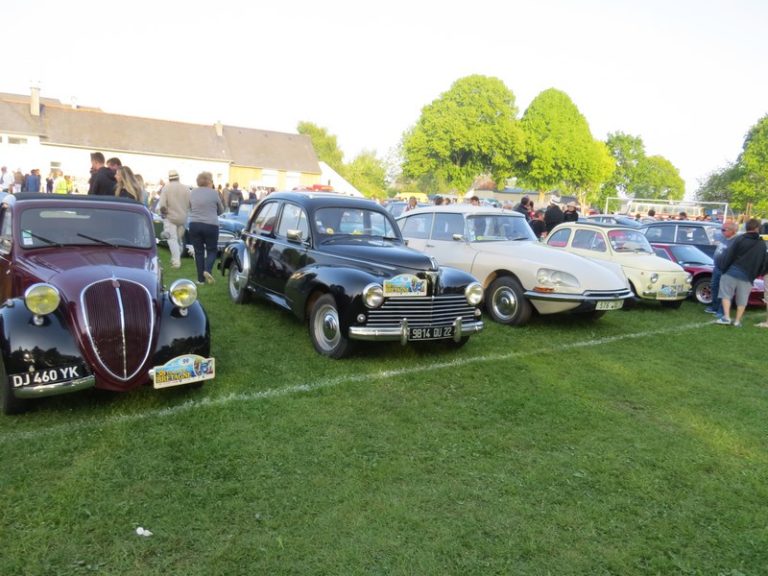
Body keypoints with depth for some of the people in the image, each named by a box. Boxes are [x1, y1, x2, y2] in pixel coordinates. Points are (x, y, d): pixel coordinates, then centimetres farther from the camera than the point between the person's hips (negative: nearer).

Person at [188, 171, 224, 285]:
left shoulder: (192, 192, 5)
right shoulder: (214, 193, -5)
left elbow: (190, 209, 18)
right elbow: (220, 210, 9)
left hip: (194, 225, 3)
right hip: (211, 225, -3)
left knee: (198, 251, 9)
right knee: (212, 250, 12)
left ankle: (201, 278, 9)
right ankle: (208, 270, -12)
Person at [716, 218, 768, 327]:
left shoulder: (739, 239, -4)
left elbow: (728, 256, -7)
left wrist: (724, 269, 1)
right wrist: (756, 274, 24)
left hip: (732, 273, -3)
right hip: (747, 277, 3)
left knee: (726, 294, 6)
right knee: (742, 300, 11)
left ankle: (726, 317, -4)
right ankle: (737, 321, 14)